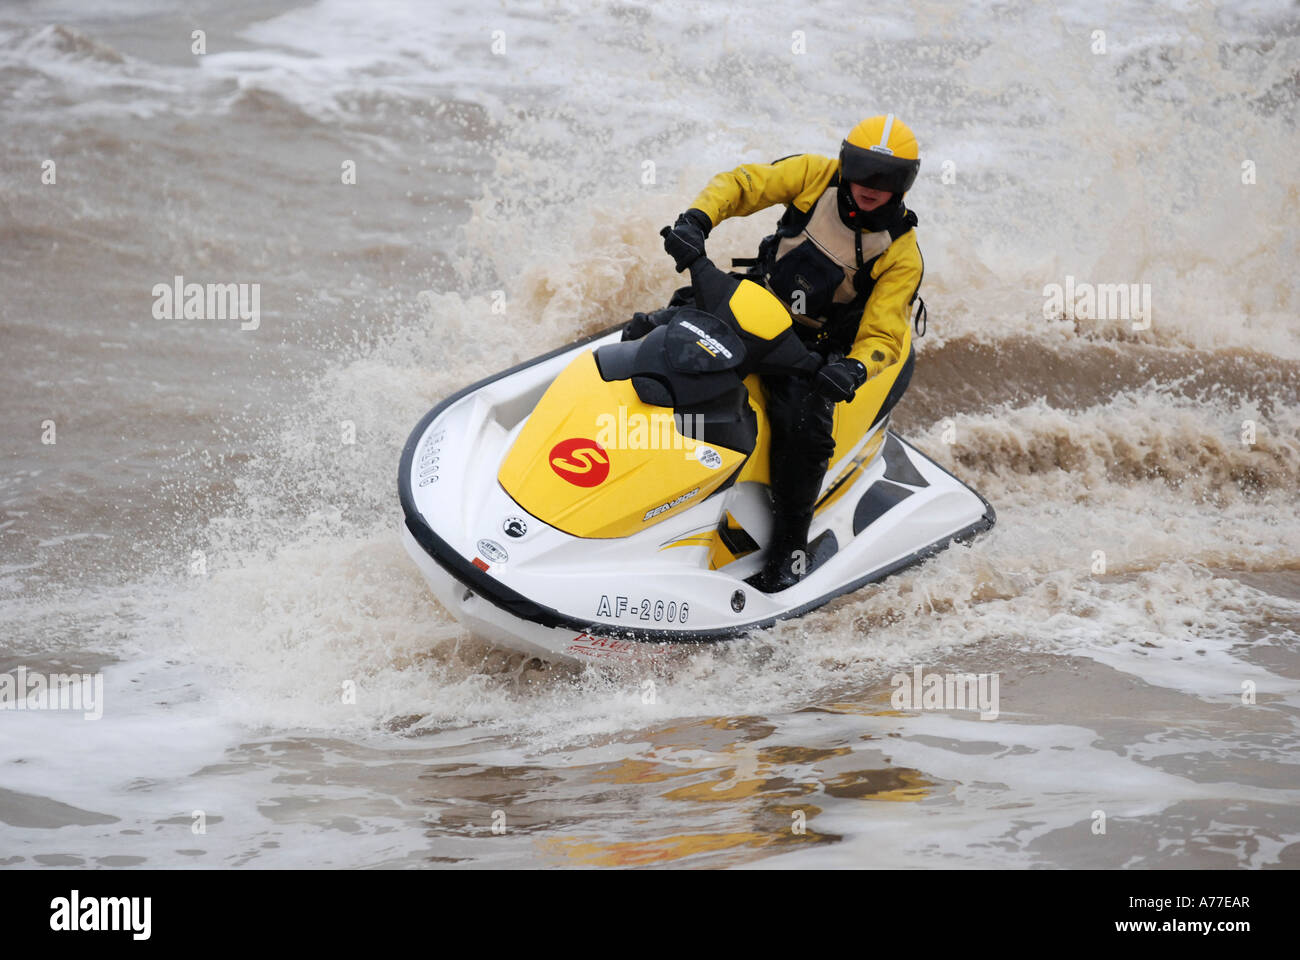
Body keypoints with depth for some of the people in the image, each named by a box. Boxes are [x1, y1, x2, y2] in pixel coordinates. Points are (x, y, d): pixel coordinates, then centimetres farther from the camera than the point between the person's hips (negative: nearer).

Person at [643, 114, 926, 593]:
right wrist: (696, 220, -27)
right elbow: (740, 184, -7)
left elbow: (881, 337, -14)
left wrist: (854, 369, -38)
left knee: (806, 427, -29)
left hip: (821, 348, -4)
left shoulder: (902, 252, -11)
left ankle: (790, 547, -14)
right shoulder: (818, 176, -6)